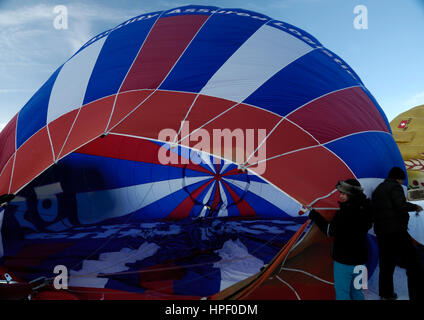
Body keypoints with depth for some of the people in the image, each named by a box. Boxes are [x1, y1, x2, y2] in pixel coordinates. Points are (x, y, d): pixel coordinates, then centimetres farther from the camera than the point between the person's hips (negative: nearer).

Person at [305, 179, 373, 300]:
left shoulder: (344, 212, -24)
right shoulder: (365, 209, -1)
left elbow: (330, 231, -16)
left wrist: (315, 216, -8)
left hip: (344, 259, -8)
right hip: (360, 259, 8)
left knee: (342, 292, 5)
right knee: (356, 291, 22)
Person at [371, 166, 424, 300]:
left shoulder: (377, 189, 20)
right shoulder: (395, 187, -6)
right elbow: (401, 206, -16)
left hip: (380, 230, 9)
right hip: (396, 230, -8)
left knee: (386, 262, 14)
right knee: (412, 263, -4)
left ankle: (386, 294, 21)